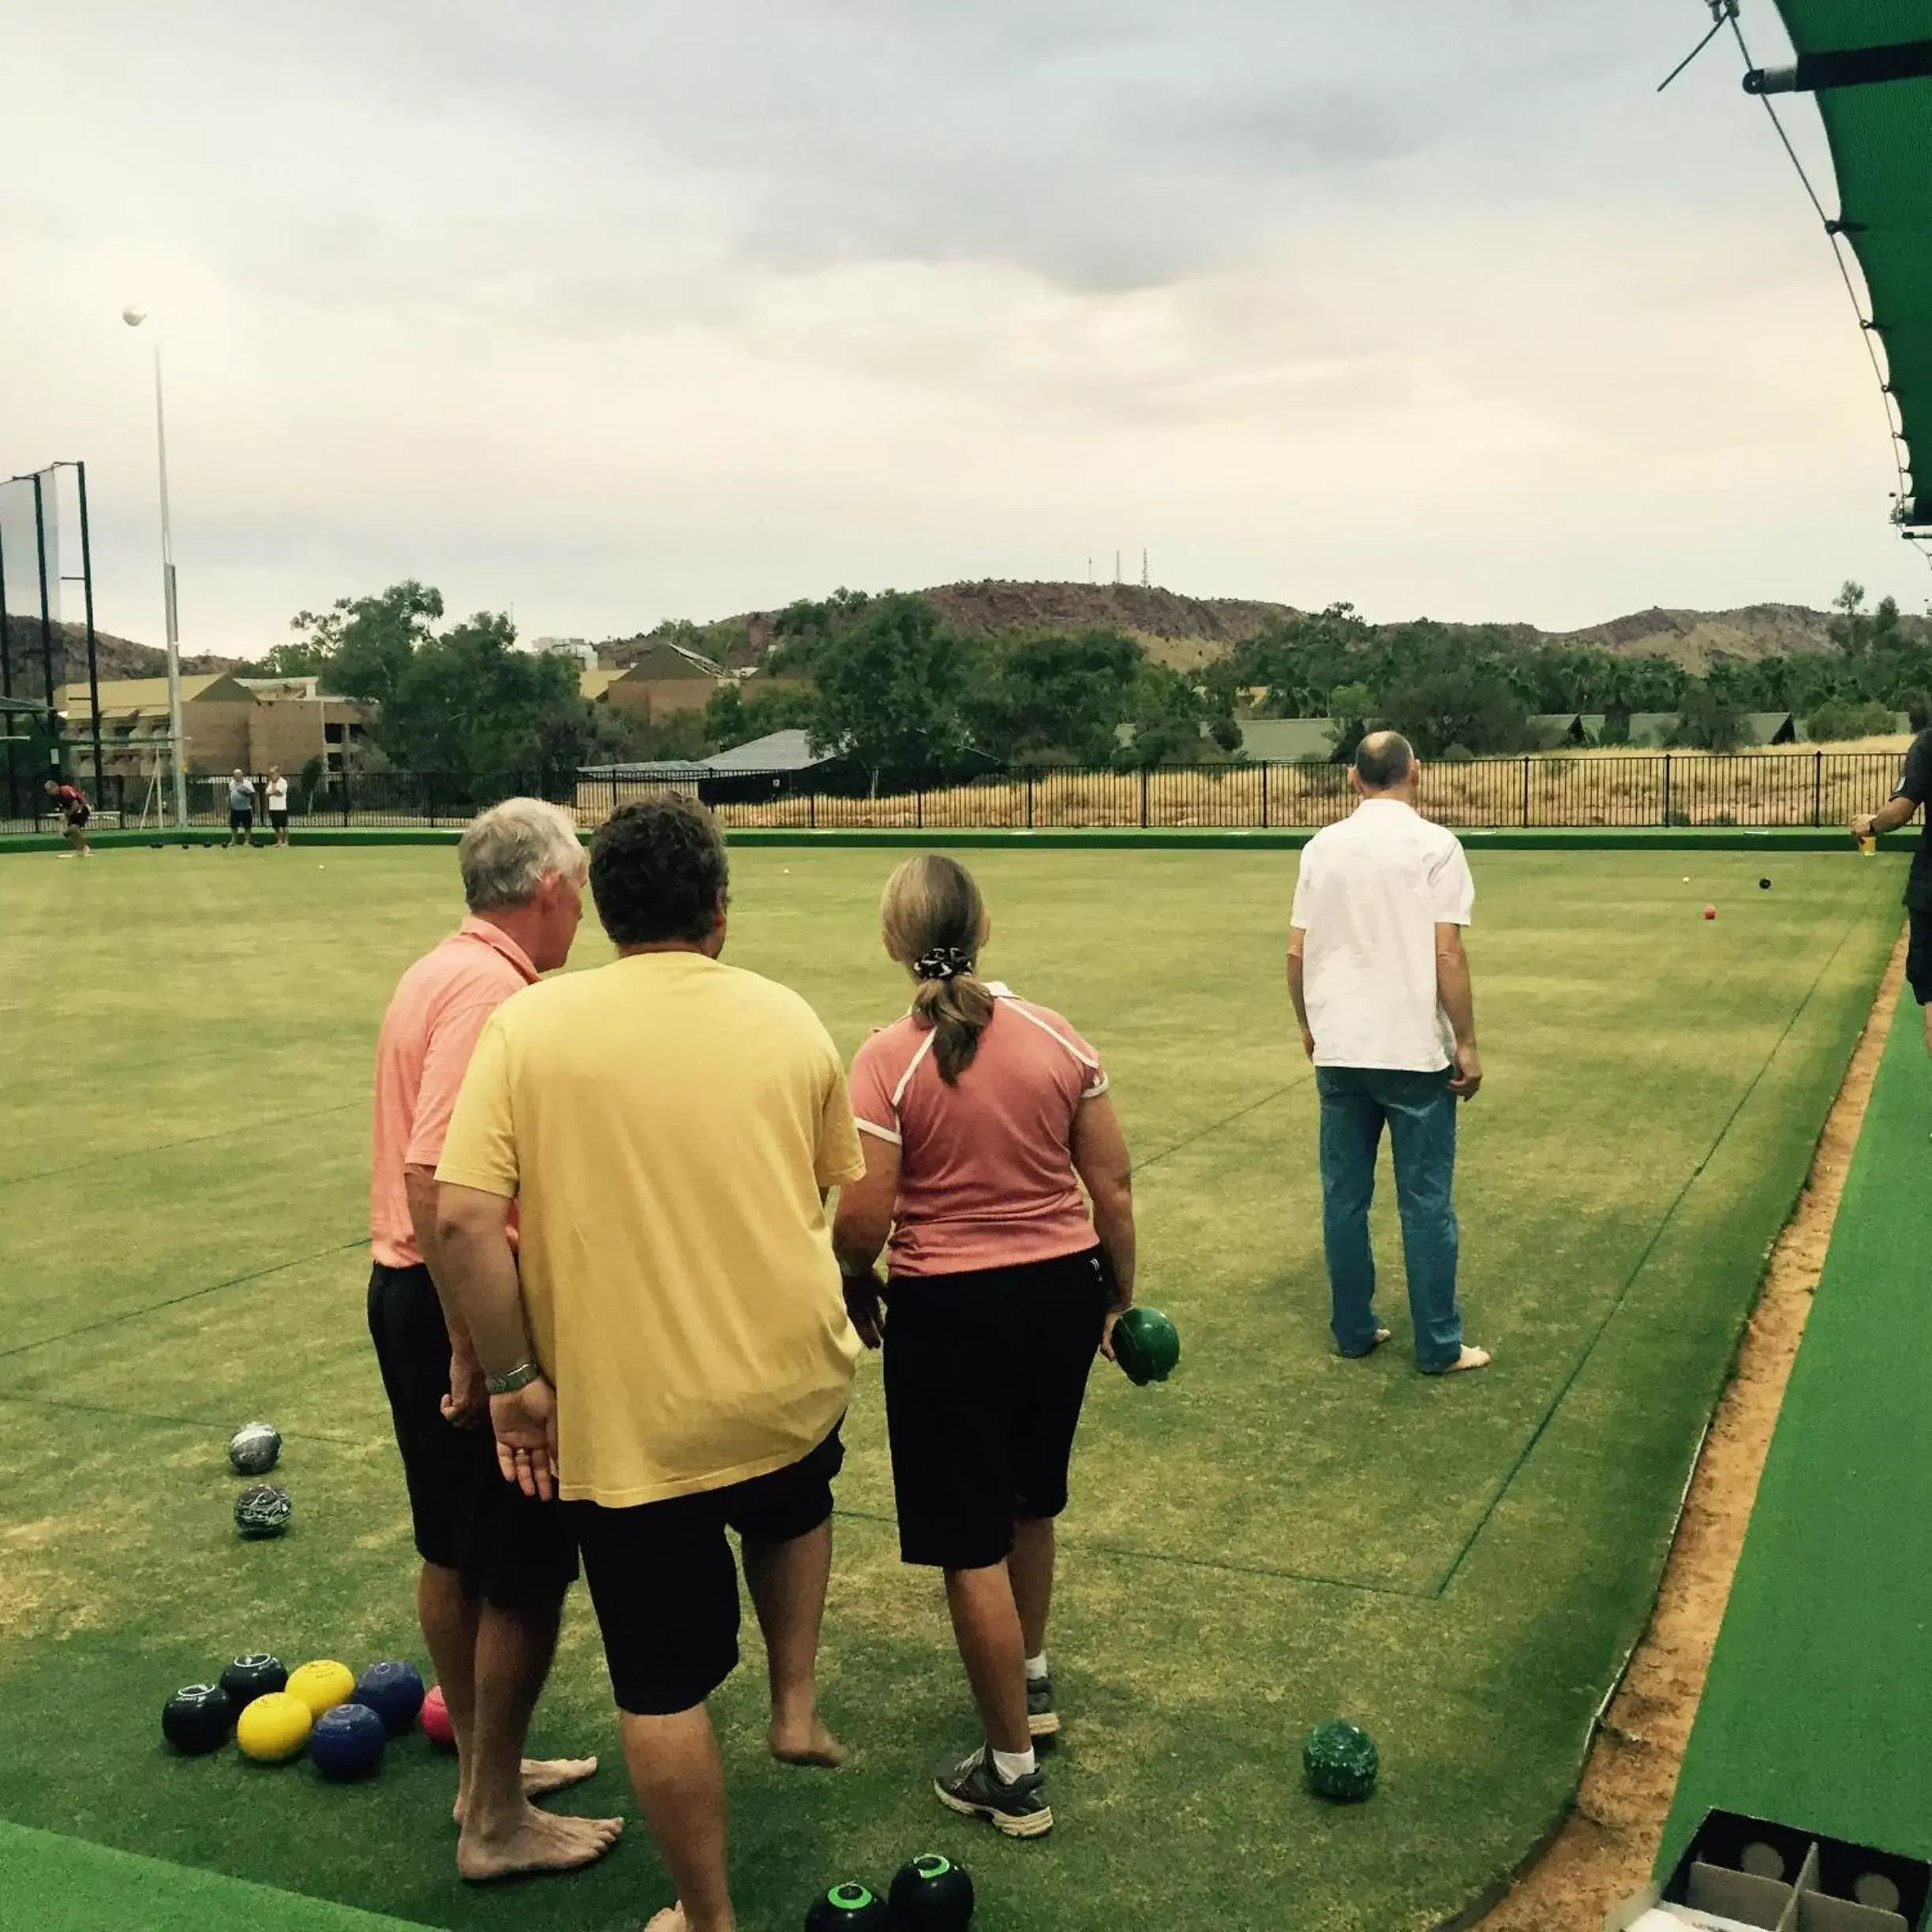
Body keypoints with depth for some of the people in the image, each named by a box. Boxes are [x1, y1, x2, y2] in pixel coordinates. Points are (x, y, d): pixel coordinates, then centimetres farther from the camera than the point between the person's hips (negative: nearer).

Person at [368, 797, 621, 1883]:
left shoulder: (443, 972, 10)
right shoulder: (492, 991, -20)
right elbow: (435, 1179, -28)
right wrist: (476, 1353, -25)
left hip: (414, 1293, 10)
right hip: (473, 1302, -10)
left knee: (456, 1551, 20)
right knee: (527, 1570, 2)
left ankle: (485, 1767, 35)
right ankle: (499, 1823, 16)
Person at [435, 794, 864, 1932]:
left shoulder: (530, 1025, -8)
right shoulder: (786, 1018, -1)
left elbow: (464, 1216, -15)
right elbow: (848, 1191, 8)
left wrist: (514, 1378, -6)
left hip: (627, 1419, -2)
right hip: (793, 1385, 3)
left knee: (664, 1687, 14)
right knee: (794, 1506, 38)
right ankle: (797, 1704, 35)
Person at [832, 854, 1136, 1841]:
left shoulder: (888, 1059, -16)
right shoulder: (1056, 1036, -5)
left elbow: (863, 1218, -17)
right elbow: (1113, 1186, 0)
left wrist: (856, 1283, 5)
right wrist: (1120, 1292, 14)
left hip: (947, 1309, -5)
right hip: (1062, 1289, 5)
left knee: (972, 1543, 9)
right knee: (1031, 1500, 28)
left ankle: (1013, 1775, 21)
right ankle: (1032, 1682, 49)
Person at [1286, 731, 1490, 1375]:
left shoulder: (1321, 847, 4)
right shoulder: (1433, 844, -7)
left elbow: (1296, 953, 5)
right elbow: (1447, 954, -12)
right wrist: (1466, 1045, -5)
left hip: (1337, 1051, 4)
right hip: (1414, 1051, -3)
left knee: (1344, 1197, 11)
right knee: (1426, 1203, 4)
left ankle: (1354, 1331, 19)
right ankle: (1438, 1347, 11)